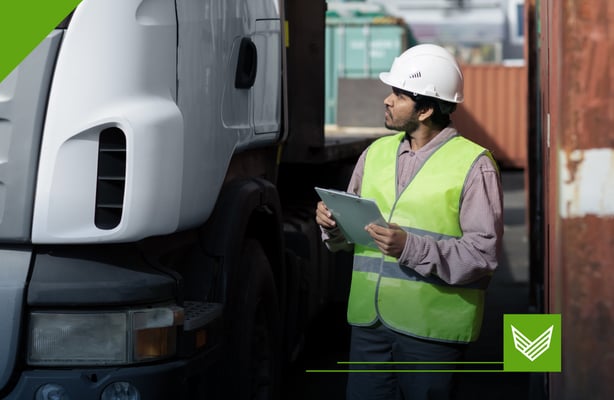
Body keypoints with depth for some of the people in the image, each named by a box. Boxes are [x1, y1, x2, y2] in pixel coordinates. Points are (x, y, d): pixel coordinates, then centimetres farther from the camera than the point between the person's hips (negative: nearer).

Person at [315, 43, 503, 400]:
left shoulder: (474, 164, -7)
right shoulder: (376, 153, 13)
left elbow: (484, 254, -14)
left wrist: (411, 248, -23)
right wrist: (332, 222, -4)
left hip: (431, 328, -5)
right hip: (370, 320, 5)